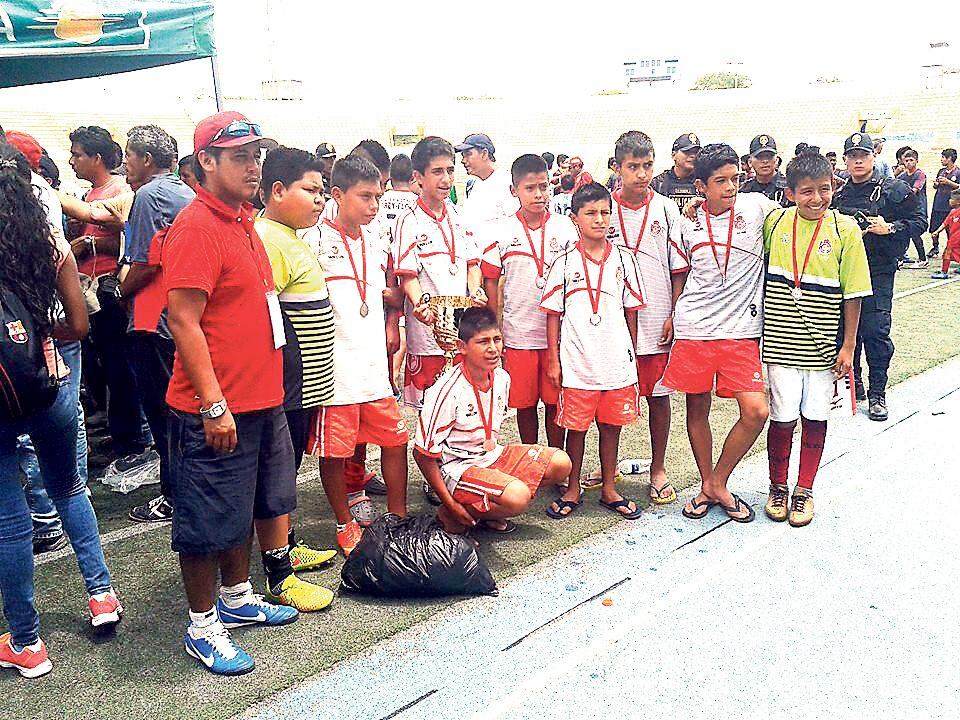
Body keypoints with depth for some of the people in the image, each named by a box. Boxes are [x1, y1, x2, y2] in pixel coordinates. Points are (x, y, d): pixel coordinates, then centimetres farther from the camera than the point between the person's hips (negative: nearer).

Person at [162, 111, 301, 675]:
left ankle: (238, 598, 38)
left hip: (261, 400, 9)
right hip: (215, 409, -9)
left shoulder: (242, 221, 13)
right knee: (208, 522, 5)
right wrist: (213, 407, -23)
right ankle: (203, 627, 20)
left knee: (247, 507, 21)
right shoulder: (196, 228, -16)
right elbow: (183, 321, -21)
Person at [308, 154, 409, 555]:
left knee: (394, 439, 12)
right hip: (334, 368, -6)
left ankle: (398, 518, 26)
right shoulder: (318, 240, -9)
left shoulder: (378, 241, 11)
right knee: (334, 451, 6)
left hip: (374, 365, 6)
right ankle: (345, 525, 24)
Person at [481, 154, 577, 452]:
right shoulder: (500, 232, -1)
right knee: (525, 402, 9)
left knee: (556, 401, 8)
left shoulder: (565, 227, 2)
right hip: (518, 334, 0)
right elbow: (490, 284, 3)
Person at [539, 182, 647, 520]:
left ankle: (609, 489, 26)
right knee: (576, 426, 7)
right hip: (576, 362, -2)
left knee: (611, 425, 11)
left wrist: (631, 355, 9)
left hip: (617, 361, 2)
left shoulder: (623, 258, 5)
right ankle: (572, 490, 22)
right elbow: (553, 314, 1)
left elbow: (631, 311, 10)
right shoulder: (565, 262, -1)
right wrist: (553, 361, -2)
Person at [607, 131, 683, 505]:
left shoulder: (666, 209, 3)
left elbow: (679, 268, 5)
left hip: (657, 321, 0)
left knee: (659, 396, 7)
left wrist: (675, 315, -4)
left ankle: (658, 470, 21)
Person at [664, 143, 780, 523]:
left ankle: (719, 483, 13)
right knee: (697, 408, 8)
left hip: (741, 330, -1)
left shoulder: (755, 205, 0)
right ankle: (707, 485, 26)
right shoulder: (688, 224, 5)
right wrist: (672, 315, 9)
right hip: (693, 328, 1)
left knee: (756, 411, -8)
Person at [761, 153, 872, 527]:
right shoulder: (774, 222, -1)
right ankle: (778, 487, 24)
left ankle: (804, 489, 25)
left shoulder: (845, 229, -5)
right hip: (781, 340, 0)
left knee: (815, 417, 7)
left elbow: (853, 294, -3)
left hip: (823, 343, 0)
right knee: (783, 417, 2)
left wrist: (848, 346, -4)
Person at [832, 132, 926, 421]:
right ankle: (852, 383, 24)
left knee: (875, 331, -8)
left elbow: (919, 221, 0)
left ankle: (877, 394, 2)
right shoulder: (839, 195, 12)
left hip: (878, 271, -4)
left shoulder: (894, 189, 0)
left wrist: (890, 228, -14)